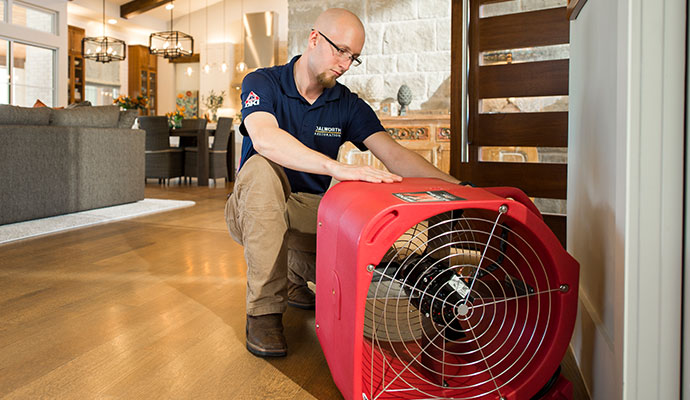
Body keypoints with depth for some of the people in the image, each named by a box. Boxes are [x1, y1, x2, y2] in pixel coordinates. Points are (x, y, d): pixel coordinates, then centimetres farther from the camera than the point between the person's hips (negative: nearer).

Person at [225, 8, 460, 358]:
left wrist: (452, 185, -29)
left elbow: (393, 154, -12)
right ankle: (264, 309, -26)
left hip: (309, 213, 3)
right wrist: (338, 168, -44)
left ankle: (296, 271, 12)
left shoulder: (348, 105, 1)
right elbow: (264, 138, -32)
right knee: (262, 168, -35)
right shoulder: (261, 83, -9)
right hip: (256, 213, -2)